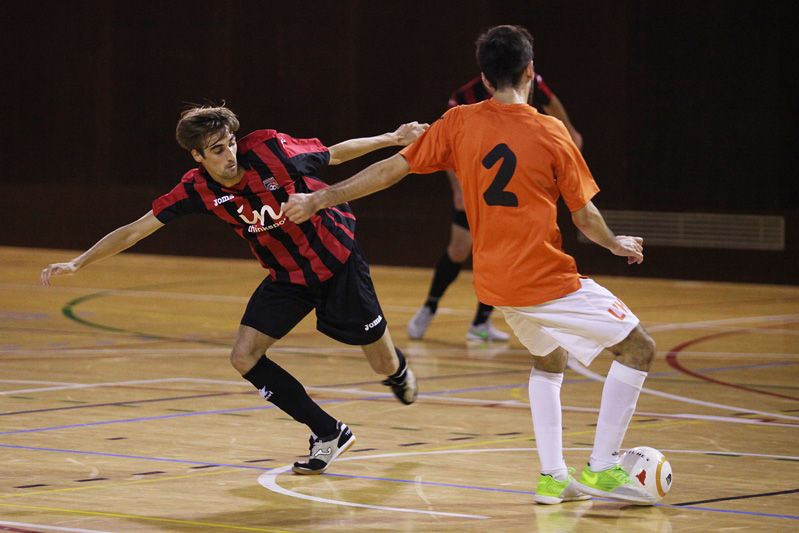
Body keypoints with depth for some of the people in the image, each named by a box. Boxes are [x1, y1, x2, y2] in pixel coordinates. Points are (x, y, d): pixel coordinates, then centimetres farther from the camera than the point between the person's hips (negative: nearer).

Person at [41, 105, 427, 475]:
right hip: (286, 277, 3)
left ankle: (398, 370, 47)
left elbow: (334, 155, -6)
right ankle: (328, 435, 2)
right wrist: (76, 263, -18)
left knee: (384, 365, 4)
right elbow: (135, 231, -12)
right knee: (245, 357, -13)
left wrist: (391, 139, -6)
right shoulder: (198, 189, -16)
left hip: (337, 261, -3)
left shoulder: (268, 148, -23)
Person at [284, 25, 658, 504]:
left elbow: (392, 169, 1)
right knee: (638, 347, 3)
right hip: (547, 280, -6)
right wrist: (616, 243, 18)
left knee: (550, 358, 30)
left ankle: (553, 477, 21)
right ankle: (602, 469, -2)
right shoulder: (549, 133, -10)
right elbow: (585, 216, -4)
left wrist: (318, 199, 9)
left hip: (495, 282, 6)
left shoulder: (459, 124, 0)